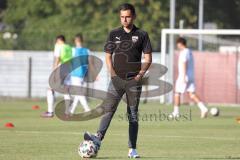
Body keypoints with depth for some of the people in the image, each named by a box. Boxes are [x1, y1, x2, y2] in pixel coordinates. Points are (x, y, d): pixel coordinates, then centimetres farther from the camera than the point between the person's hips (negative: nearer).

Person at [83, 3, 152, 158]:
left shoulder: (141, 35, 4)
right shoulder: (114, 34, 9)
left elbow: (148, 58, 5)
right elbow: (108, 56, 11)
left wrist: (140, 74, -6)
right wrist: (112, 73, -3)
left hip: (134, 80, -1)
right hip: (117, 79, 1)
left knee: (133, 114, 2)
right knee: (108, 109, -15)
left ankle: (132, 149, 2)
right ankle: (99, 137, -29)